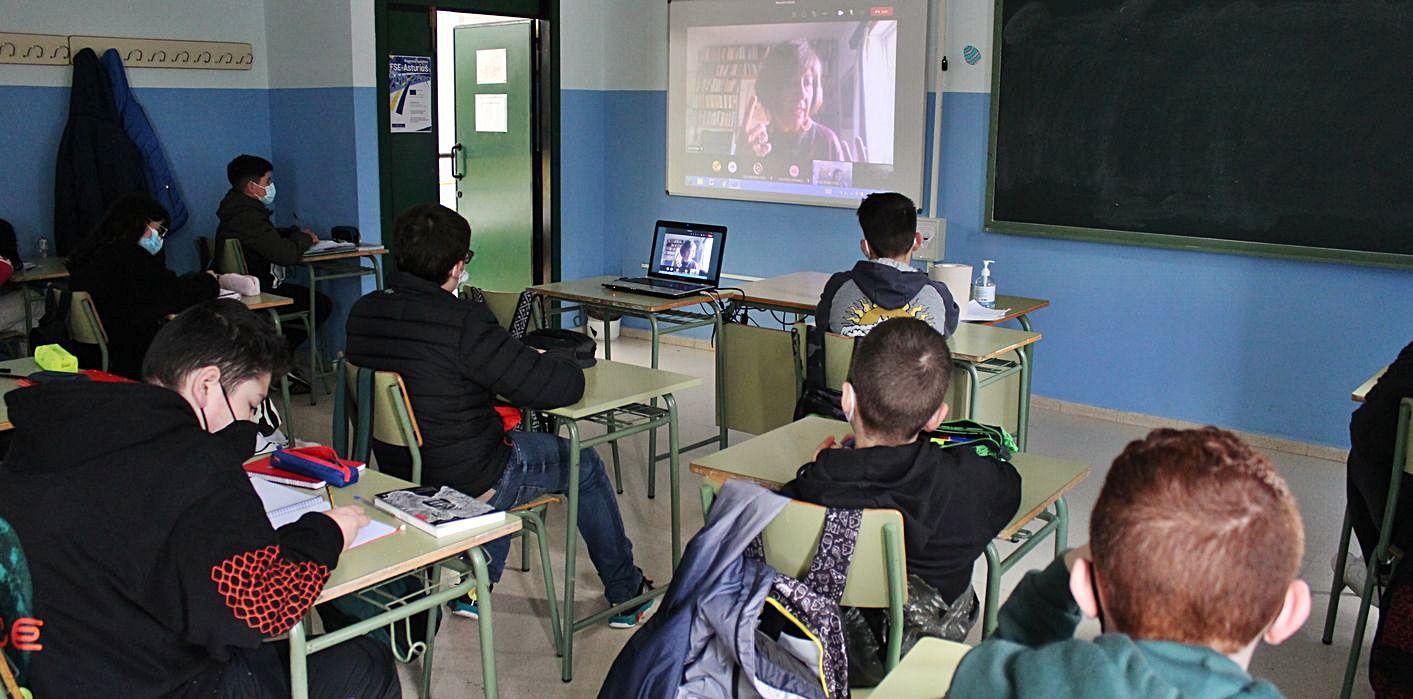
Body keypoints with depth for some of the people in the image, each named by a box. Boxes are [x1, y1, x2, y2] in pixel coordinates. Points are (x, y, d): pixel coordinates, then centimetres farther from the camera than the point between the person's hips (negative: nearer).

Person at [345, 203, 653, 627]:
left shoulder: (362, 313, -5)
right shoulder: (462, 322, -29)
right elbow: (558, 388, -26)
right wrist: (569, 371, -2)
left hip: (396, 475, 8)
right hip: (466, 482, -7)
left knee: (510, 443, 34)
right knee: (584, 465, 16)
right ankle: (627, 595, 32)